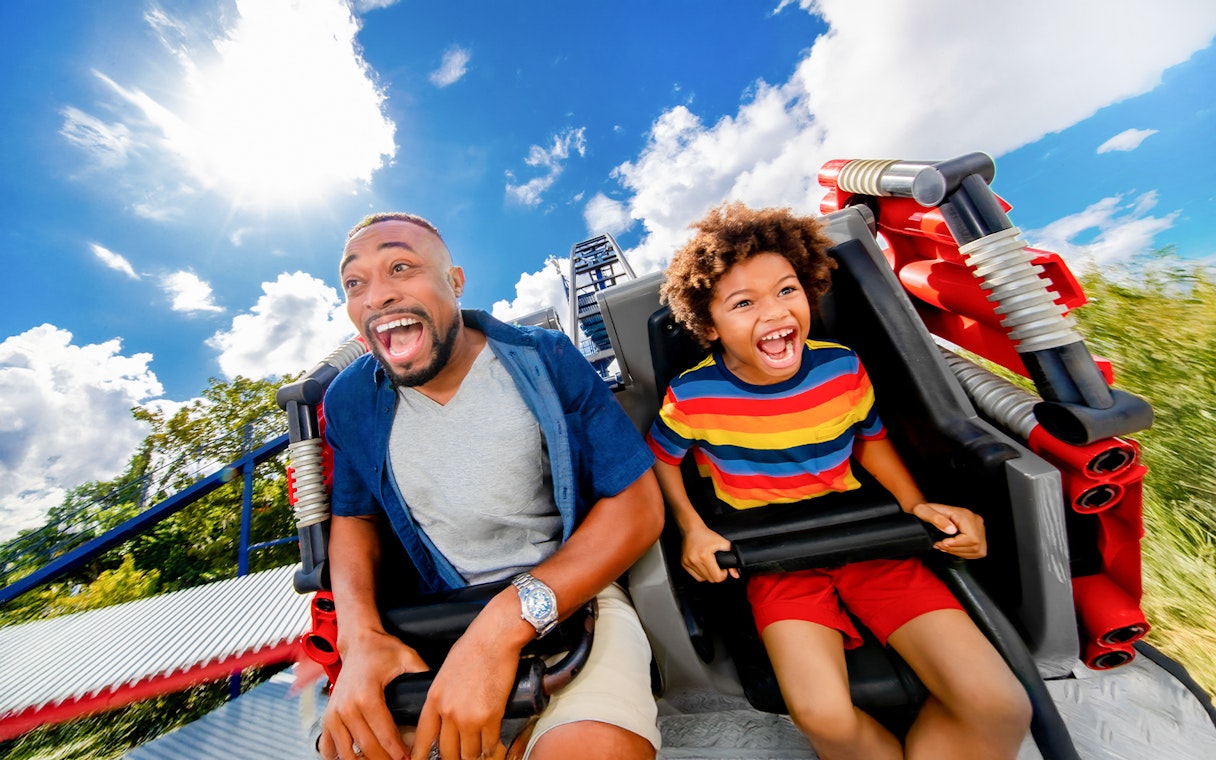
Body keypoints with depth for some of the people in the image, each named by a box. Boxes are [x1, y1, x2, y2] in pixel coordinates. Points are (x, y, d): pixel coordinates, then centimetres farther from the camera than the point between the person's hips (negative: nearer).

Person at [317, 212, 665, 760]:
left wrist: (510, 619, -23)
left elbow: (638, 504, -14)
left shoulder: (545, 360, -13)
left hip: (571, 594, -3)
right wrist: (360, 636, -7)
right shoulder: (349, 401, 0)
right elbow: (353, 519, 13)